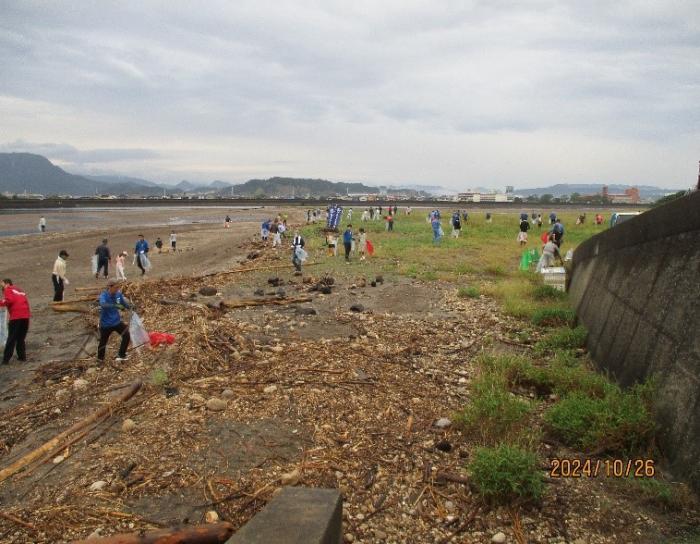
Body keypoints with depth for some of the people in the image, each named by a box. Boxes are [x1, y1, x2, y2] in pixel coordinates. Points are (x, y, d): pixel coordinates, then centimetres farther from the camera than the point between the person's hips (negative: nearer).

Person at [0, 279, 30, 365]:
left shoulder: (8, 290, 4)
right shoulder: (20, 290, 26)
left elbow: (9, 300, -14)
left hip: (16, 316, -6)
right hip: (26, 316, 6)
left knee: (11, 339, -2)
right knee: (21, 338, 17)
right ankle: (22, 356, 16)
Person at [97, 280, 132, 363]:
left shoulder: (118, 294, -7)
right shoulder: (103, 295, -22)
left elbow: (124, 302, 6)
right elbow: (103, 304, -43)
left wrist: (130, 306, -17)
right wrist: (116, 306, -56)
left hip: (117, 321, 4)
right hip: (105, 324, -4)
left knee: (126, 335, -10)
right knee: (103, 342, 9)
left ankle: (121, 355, 8)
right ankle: (100, 359, 37)